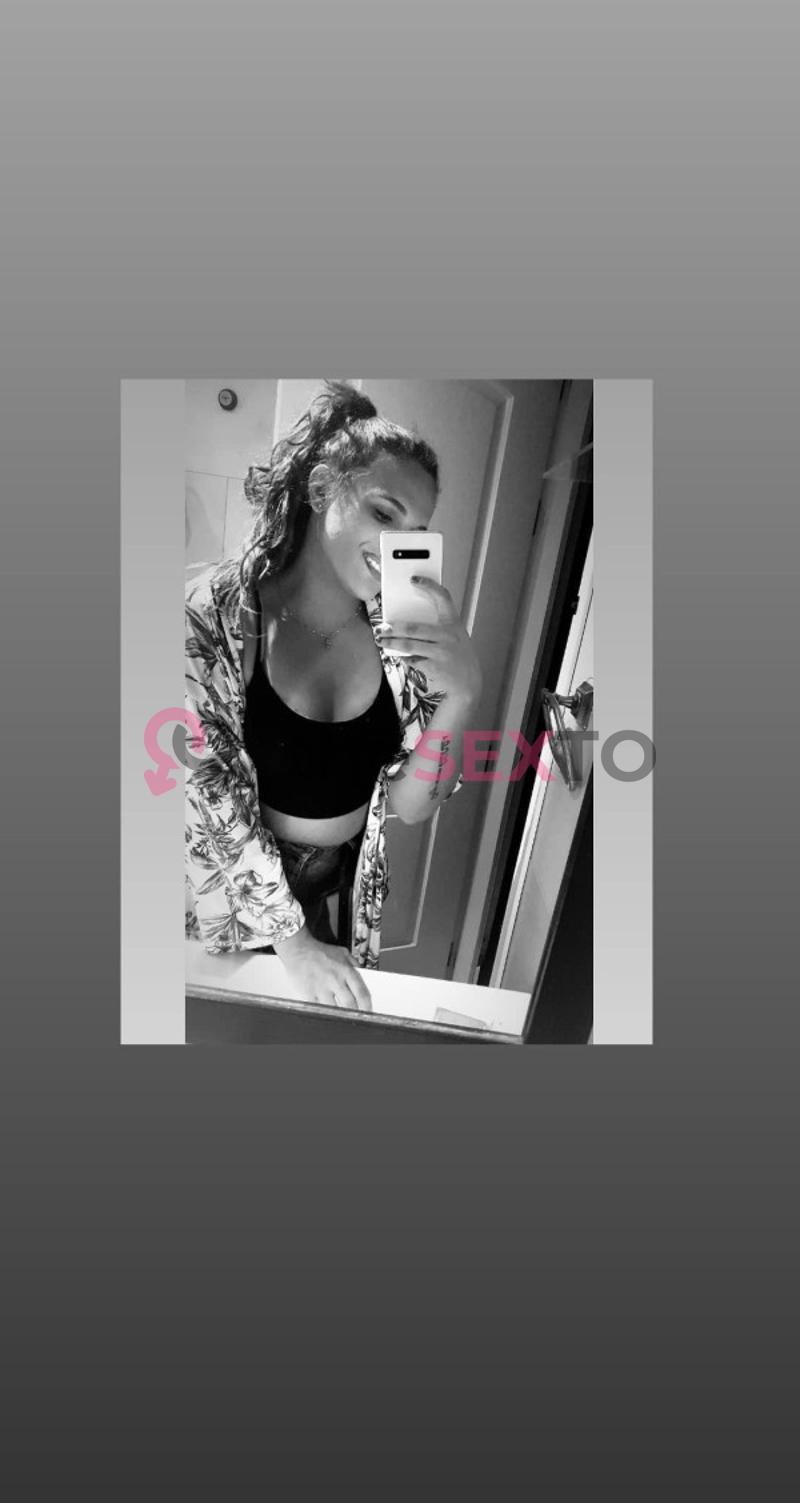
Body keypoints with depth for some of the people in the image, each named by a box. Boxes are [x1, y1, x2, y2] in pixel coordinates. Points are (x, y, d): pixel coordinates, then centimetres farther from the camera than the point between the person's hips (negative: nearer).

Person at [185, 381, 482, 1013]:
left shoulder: (401, 630, -11)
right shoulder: (216, 615, -20)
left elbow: (409, 805, -11)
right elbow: (213, 798, -17)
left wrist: (460, 697, -27)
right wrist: (292, 939, -16)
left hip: (343, 886, 3)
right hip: (238, 891, -3)